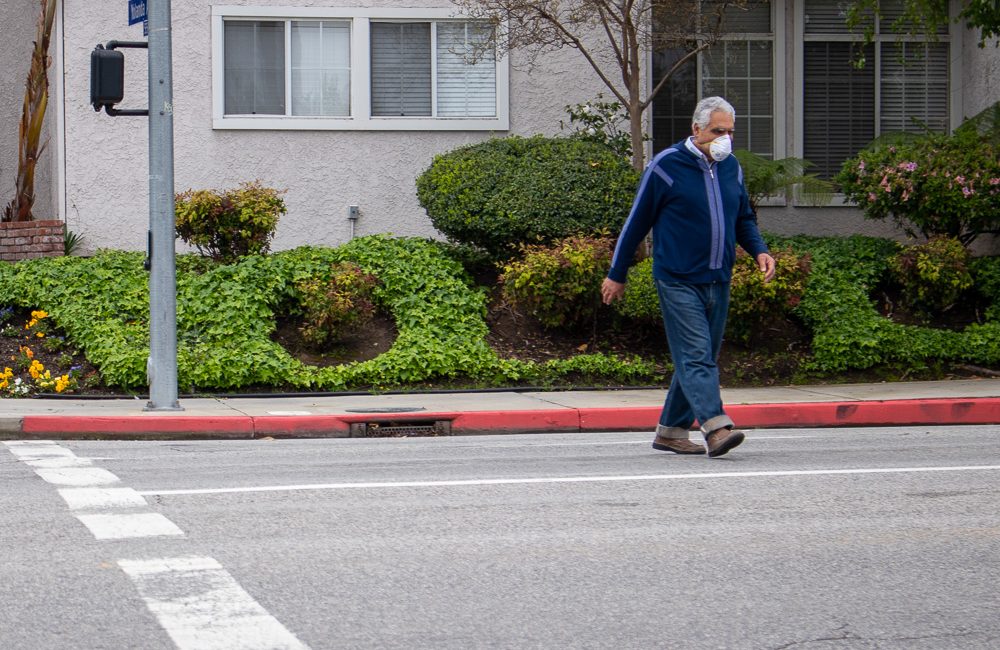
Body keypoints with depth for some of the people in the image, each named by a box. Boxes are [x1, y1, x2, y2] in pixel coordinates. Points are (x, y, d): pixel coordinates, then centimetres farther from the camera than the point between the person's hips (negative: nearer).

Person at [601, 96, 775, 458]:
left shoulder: (731, 167, 11)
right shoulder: (666, 166, -6)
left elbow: (744, 219, 23)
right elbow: (637, 222, 0)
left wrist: (759, 251, 2)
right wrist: (617, 275, 4)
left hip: (718, 281, 7)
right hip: (678, 279, -7)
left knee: (702, 358, 10)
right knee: (696, 355, -16)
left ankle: (671, 431, 19)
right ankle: (716, 427, -27)